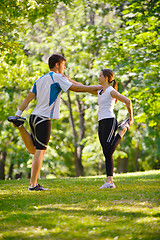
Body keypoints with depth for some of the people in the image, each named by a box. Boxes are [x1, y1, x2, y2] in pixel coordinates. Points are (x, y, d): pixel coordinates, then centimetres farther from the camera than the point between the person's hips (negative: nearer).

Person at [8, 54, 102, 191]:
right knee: (40, 151, -6)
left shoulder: (40, 80, 18)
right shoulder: (56, 77, -6)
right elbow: (74, 88, -10)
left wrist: (18, 114, 10)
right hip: (44, 119, -8)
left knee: (33, 150, 17)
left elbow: (28, 98, 14)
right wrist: (96, 88, -4)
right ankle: (33, 184, -6)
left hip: (35, 117, 8)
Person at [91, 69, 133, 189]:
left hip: (109, 121, -8)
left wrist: (131, 119, -8)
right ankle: (109, 181, -2)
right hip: (102, 123, 8)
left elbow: (127, 101, -12)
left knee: (108, 151, -16)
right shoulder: (100, 92, 20)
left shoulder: (111, 91, -6)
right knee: (107, 154, 1)